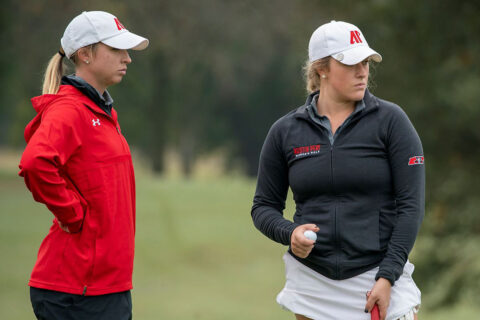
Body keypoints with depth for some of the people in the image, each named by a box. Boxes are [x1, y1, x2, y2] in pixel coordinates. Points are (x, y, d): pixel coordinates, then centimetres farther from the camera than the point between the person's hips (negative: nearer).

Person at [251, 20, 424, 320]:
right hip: (312, 282, 2)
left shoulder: (390, 120, -2)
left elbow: (411, 203, -5)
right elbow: (264, 206, 12)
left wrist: (387, 278, -12)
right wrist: (290, 233, -10)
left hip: (380, 278, -2)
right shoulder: (285, 131, 5)